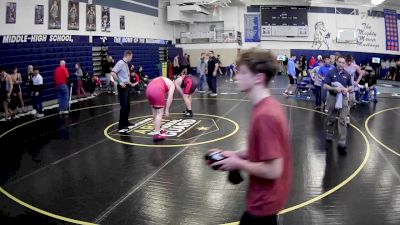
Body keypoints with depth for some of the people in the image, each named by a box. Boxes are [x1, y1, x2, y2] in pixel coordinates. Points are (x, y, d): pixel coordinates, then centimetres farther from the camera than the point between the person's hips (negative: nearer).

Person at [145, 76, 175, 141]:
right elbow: (170, 97, 6)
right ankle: (156, 134, -5)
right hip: (157, 90, -6)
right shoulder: (172, 84, 20)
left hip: (149, 89, 6)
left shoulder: (160, 80, 37)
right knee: (159, 113, 0)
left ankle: (158, 129, 32)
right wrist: (167, 110, 7)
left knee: (155, 112, 20)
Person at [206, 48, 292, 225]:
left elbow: (272, 170, -29)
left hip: (263, 202, -9)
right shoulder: (268, 106, 0)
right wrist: (235, 154, 2)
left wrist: (238, 163, -17)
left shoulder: (265, 115, -30)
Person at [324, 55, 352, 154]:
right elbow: (325, 86, -7)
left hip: (343, 98, 1)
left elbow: (350, 86, 13)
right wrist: (334, 88, -22)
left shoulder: (347, 74, 4)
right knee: (331, 119, 14)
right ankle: (329, 135, 37)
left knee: (342, 121, -6)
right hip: (332, 97, -1)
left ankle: (342, 143, -7)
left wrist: (347, 89, -9)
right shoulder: (330, 72, -4)